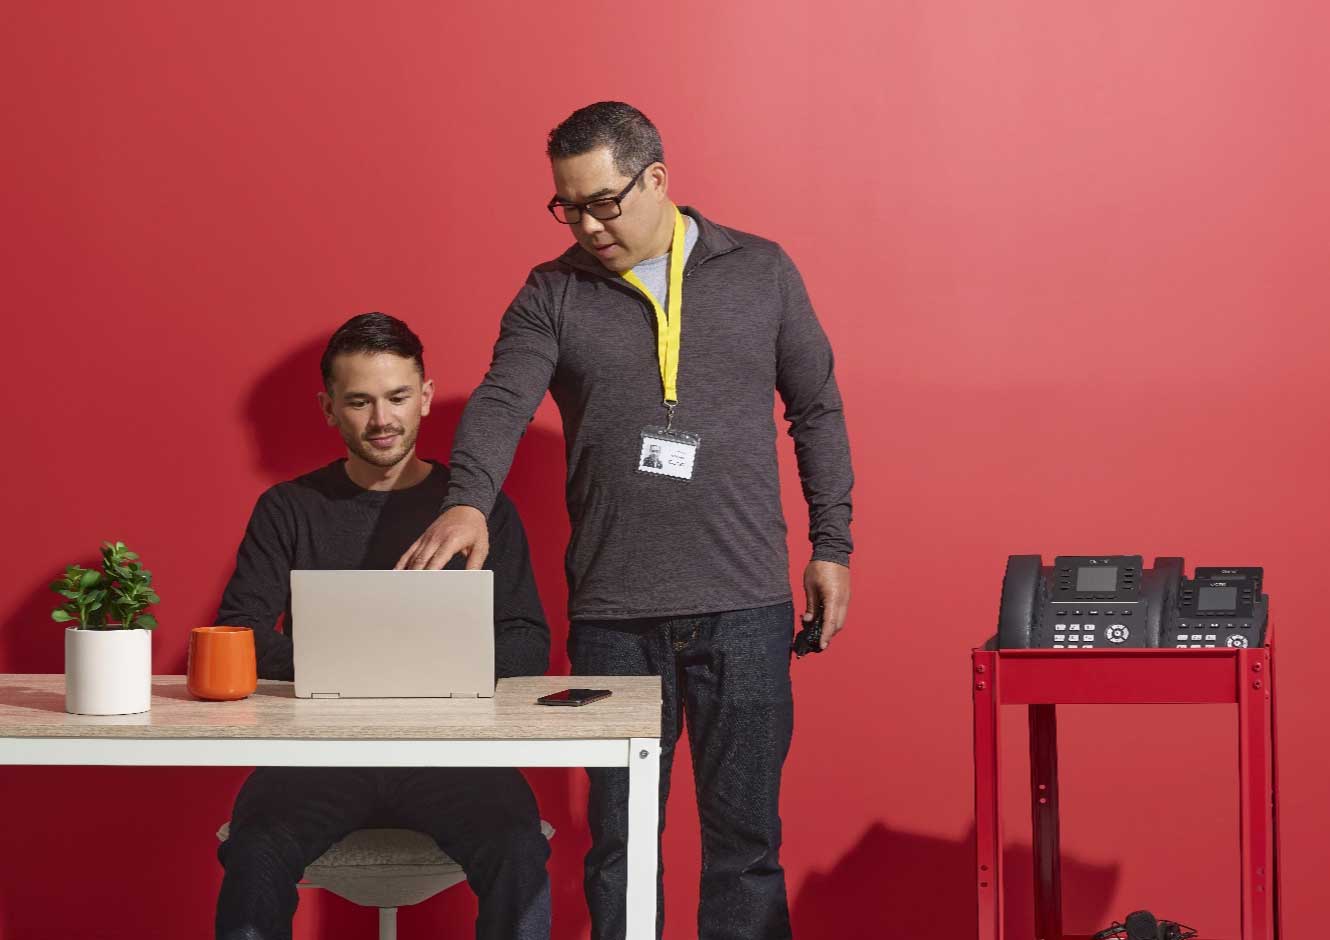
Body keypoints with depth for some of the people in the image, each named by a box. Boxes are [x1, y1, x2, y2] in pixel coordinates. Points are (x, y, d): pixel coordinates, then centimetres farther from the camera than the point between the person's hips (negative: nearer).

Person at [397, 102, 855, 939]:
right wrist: (469, 500, -30)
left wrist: (832, 547, 5)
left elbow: (817, 412, 11)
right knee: (620, 841, 7)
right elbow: (501, 404, -11)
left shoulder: (762, 273, 6)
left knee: (745, 837, 6)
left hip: (747, 611, 0)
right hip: (612, 617, 0)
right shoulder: (553, 295, 4)